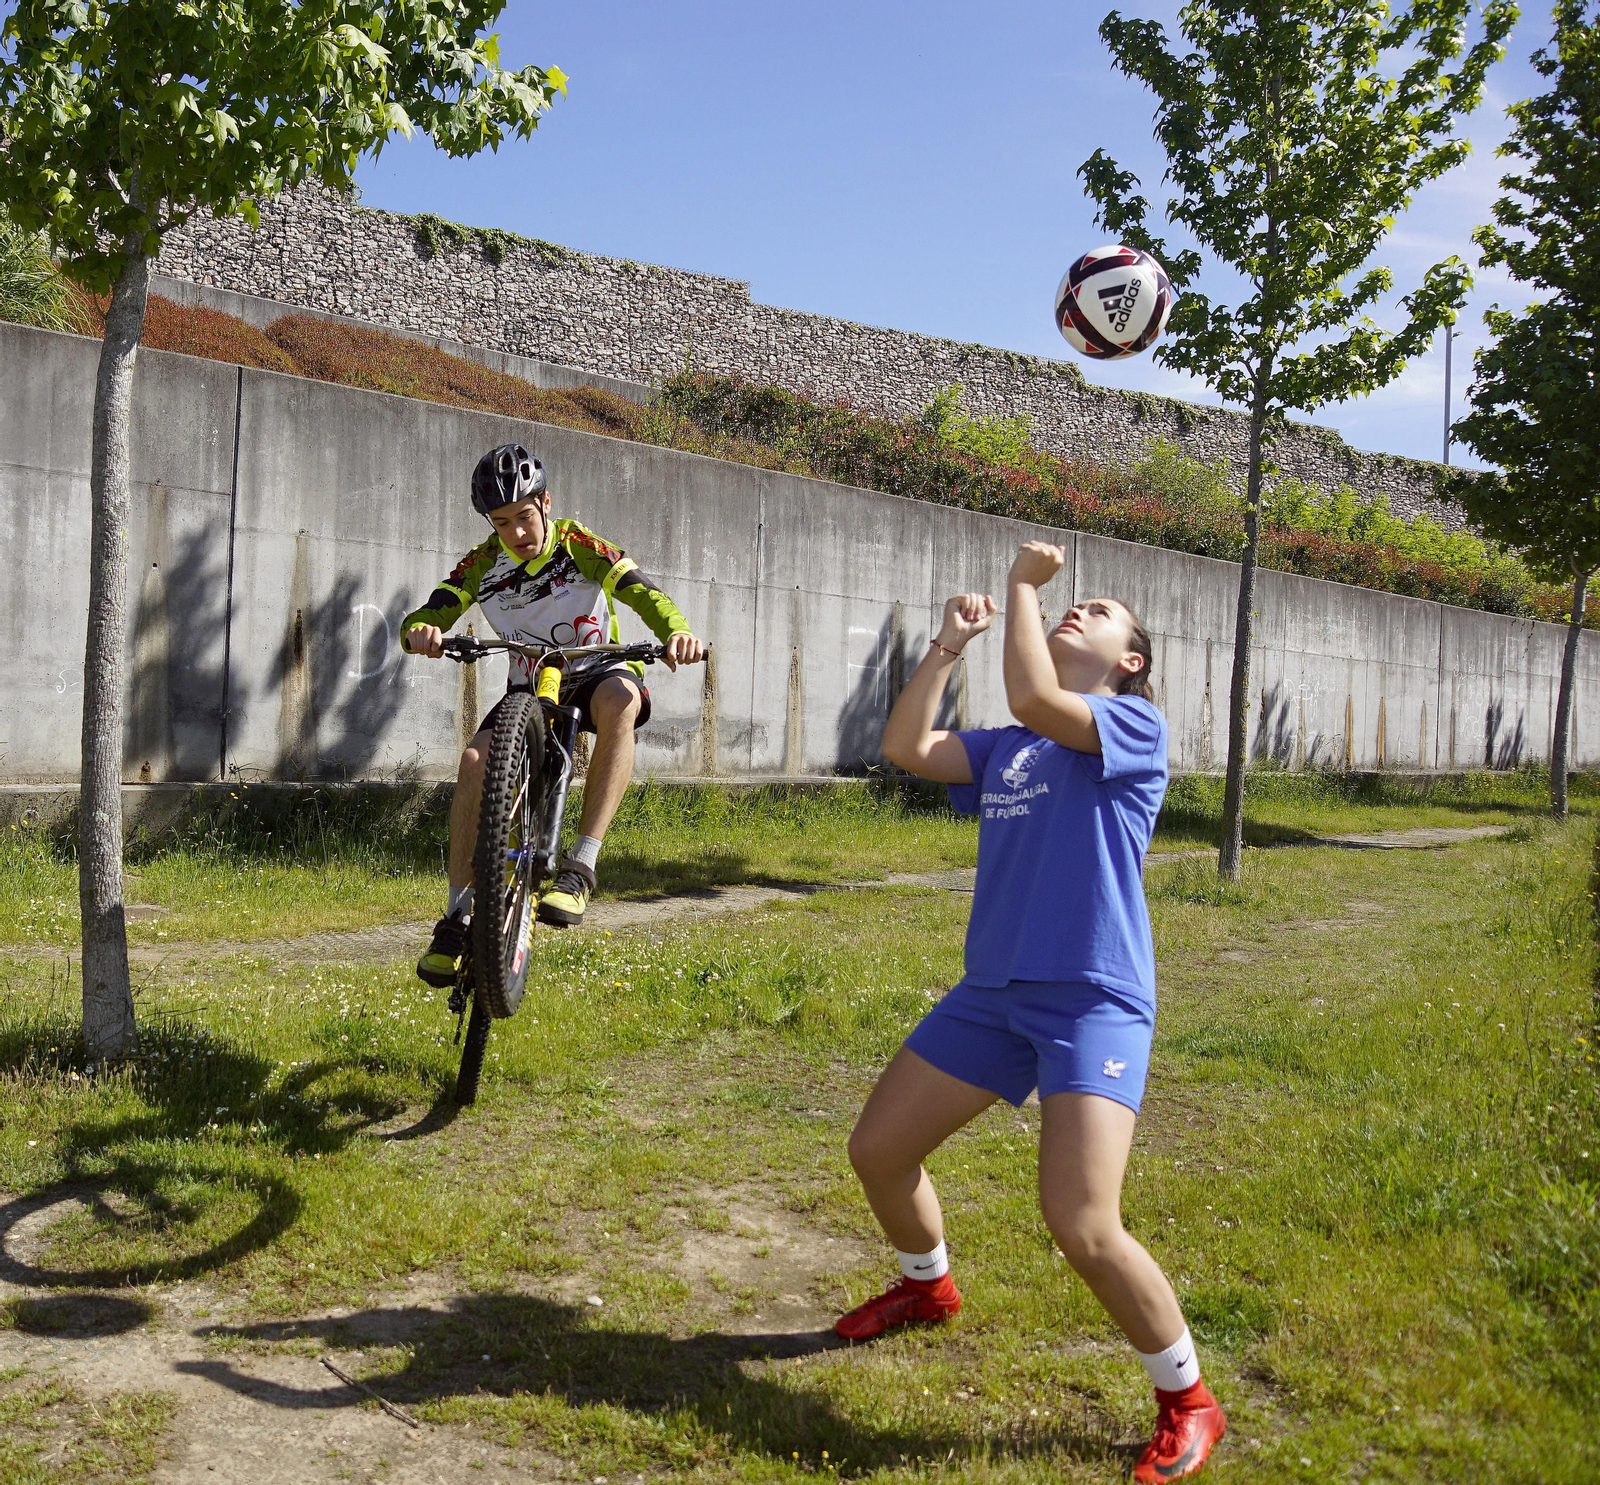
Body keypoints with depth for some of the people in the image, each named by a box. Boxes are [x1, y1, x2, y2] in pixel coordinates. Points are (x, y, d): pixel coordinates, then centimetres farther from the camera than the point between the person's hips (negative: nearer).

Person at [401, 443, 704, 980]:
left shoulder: (577, 545, -13)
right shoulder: (482, 563, -5)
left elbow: (642, 590, -26)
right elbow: (431, 612, -14)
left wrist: (677, 632, -48)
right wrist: (420, 631, -41)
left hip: (595, 675, -2)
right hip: (529, 688, 3)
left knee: (622, 698, -39)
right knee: (476, 758, -26)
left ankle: (580, 866, -40)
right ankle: (459, 915, -15)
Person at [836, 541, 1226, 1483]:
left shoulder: (1137, 727, -4)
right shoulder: (1004, 751, 15)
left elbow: (1035, 700, -21)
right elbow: (907, 749, 5)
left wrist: (1023, 584, -9)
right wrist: (952, 643, 7)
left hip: (1094, 1002, -7)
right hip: (994, 992, 7)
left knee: (1082, 1226, -19)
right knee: (878, 1151, 13)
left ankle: (1188, 1404, 6)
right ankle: (928, 1286, 44)